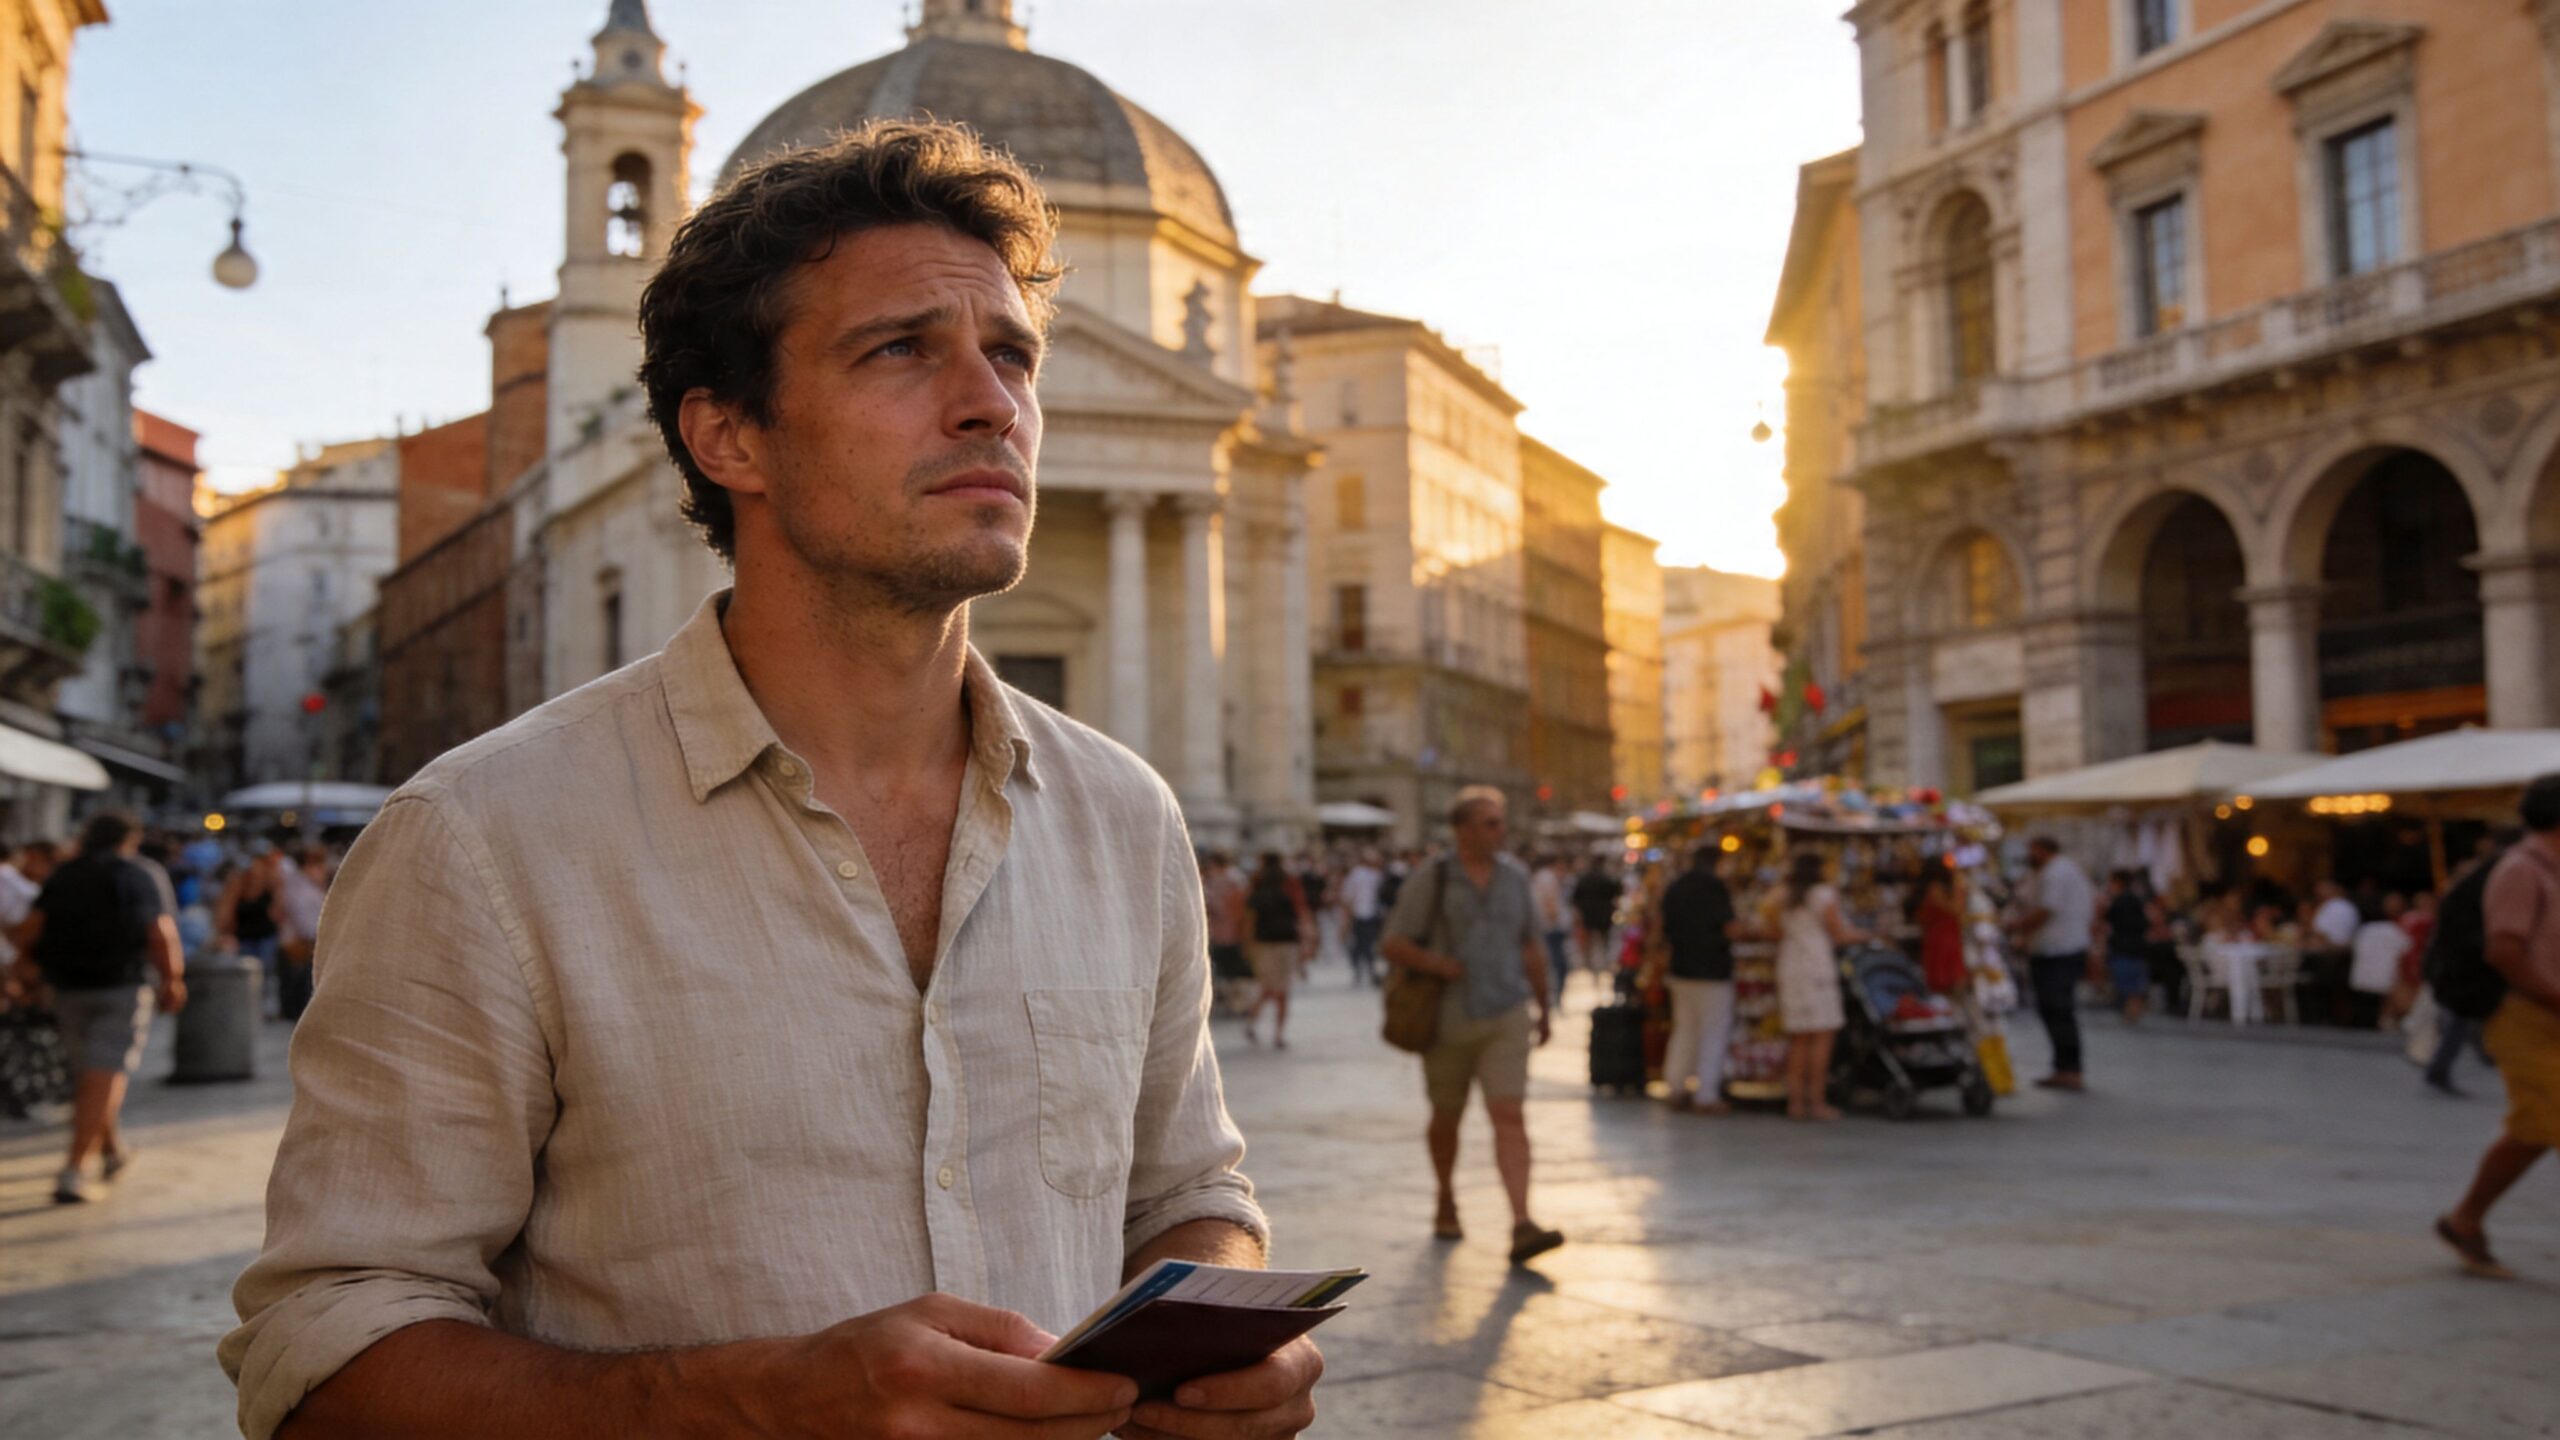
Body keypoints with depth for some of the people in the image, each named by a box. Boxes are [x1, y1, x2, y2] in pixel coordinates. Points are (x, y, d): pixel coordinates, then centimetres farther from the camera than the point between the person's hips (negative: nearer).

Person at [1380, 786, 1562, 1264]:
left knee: (1509, 1116, -12)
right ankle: (1446, 1203, 36)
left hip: (1505, 1016, 1)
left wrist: (1543, 1008, 20)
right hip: (1448, 1021, -1)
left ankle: (1522, 1225, -19)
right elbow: (1394, 944, -5)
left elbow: (1531, 949, 16)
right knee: (1446, 1118, 13)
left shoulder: (1514, 876, 7)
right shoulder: (1429, 880, -5)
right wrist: (1437, 964, -22)